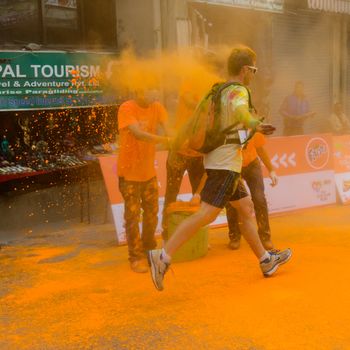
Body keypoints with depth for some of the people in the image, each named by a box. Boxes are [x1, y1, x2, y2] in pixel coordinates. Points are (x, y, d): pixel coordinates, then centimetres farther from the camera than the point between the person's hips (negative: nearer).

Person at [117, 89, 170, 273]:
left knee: (151, 213, 13)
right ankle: (136, 257, 12)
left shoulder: (156, 107, 0)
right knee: (133, 216, 0)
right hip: (129, 173, -5)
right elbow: (138, 134, -31)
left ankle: (149, 249, 33)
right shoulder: (126, 108, -17)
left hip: (149, 171, 5)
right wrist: (165, 140, -41)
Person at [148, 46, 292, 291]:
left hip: (217, 161, 10)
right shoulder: (239, 91, -11)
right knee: (206, 214, -13)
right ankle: (163, 257, -15)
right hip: (225, 163, -10)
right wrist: (256, 125, -17)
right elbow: (240, 111, -34)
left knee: (246, 207, 16)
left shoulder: (220, 90, 14)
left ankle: (266, 260, 27)